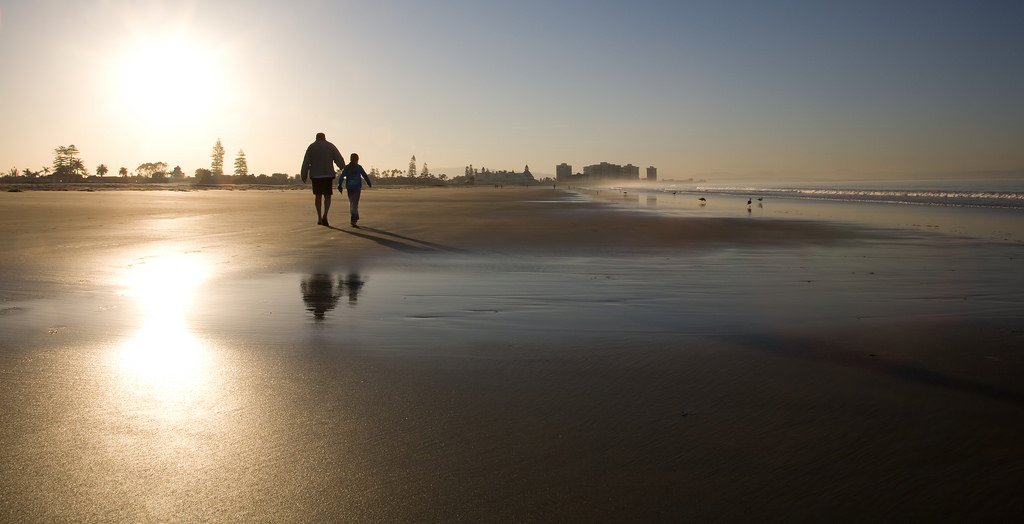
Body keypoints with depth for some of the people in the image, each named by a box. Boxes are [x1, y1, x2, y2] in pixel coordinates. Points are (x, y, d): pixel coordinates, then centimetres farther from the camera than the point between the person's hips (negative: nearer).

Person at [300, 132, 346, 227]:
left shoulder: (311, 147, 6)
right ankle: (324, 215, -20)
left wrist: (304, 176, 0)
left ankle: (319, 218, 14)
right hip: (328, 174, -1)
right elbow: (339, 159, 5)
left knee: (318, 195, 14)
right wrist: (342, 166, 26)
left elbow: (306, 163, -1)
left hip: (315, 175, 1)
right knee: (327, 196, 3)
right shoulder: (330, 146, 5)